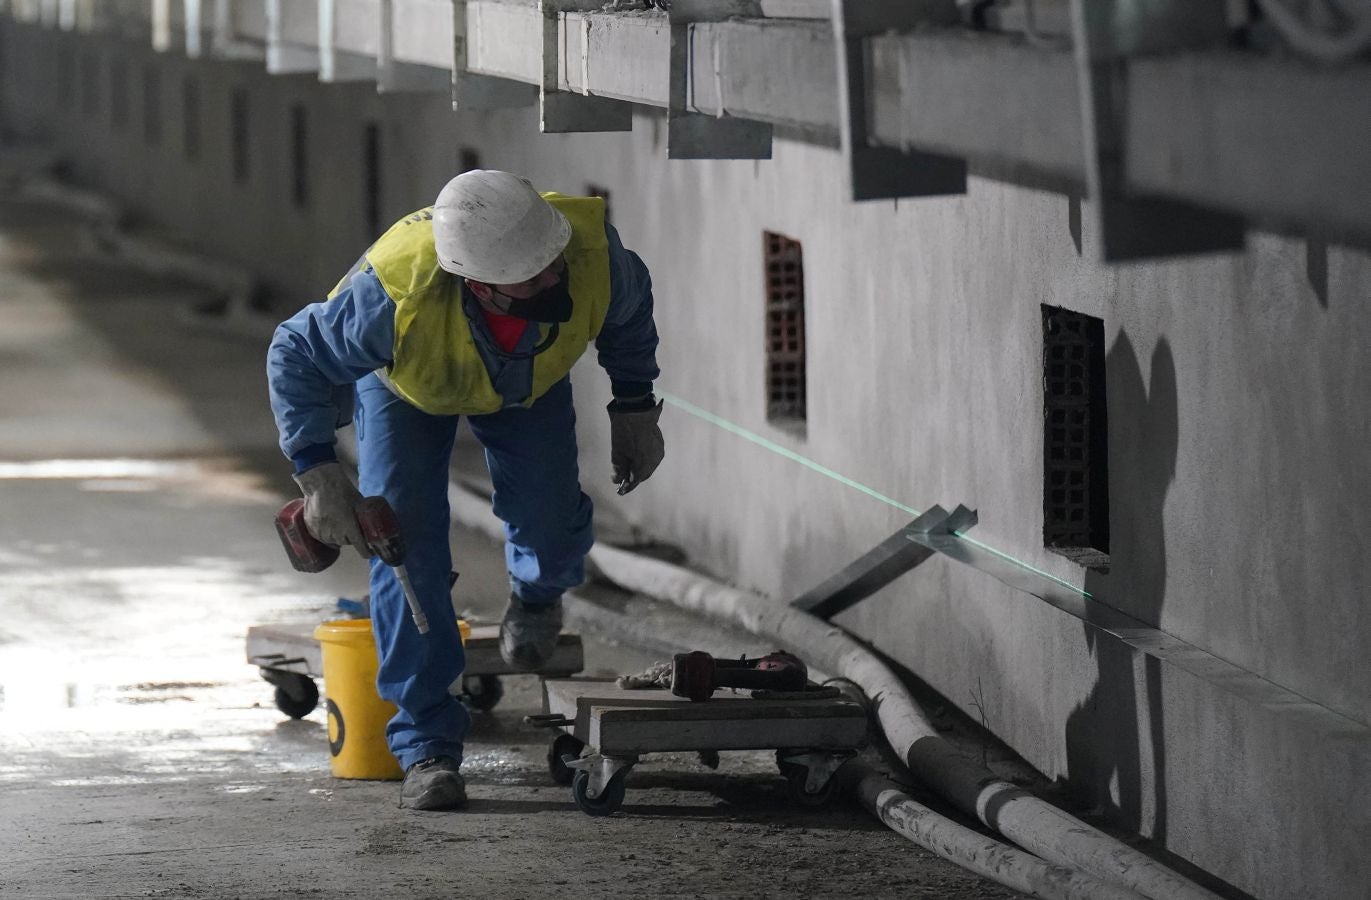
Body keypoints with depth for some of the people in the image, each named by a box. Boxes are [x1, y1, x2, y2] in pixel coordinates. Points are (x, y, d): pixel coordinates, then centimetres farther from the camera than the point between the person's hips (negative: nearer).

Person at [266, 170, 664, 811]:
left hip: (528, 380, 2)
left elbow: (628, 305, -11)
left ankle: (536, 595, 28)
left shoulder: (591, 251, -39)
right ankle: (427, 746, -5)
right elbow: (297, 355, -29)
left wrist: (635, 407, -7)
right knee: (407, 548, -15)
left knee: (550, 534, -12)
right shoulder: (399, 295, -46)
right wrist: (318, 475, -35)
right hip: (406, 384, -2)